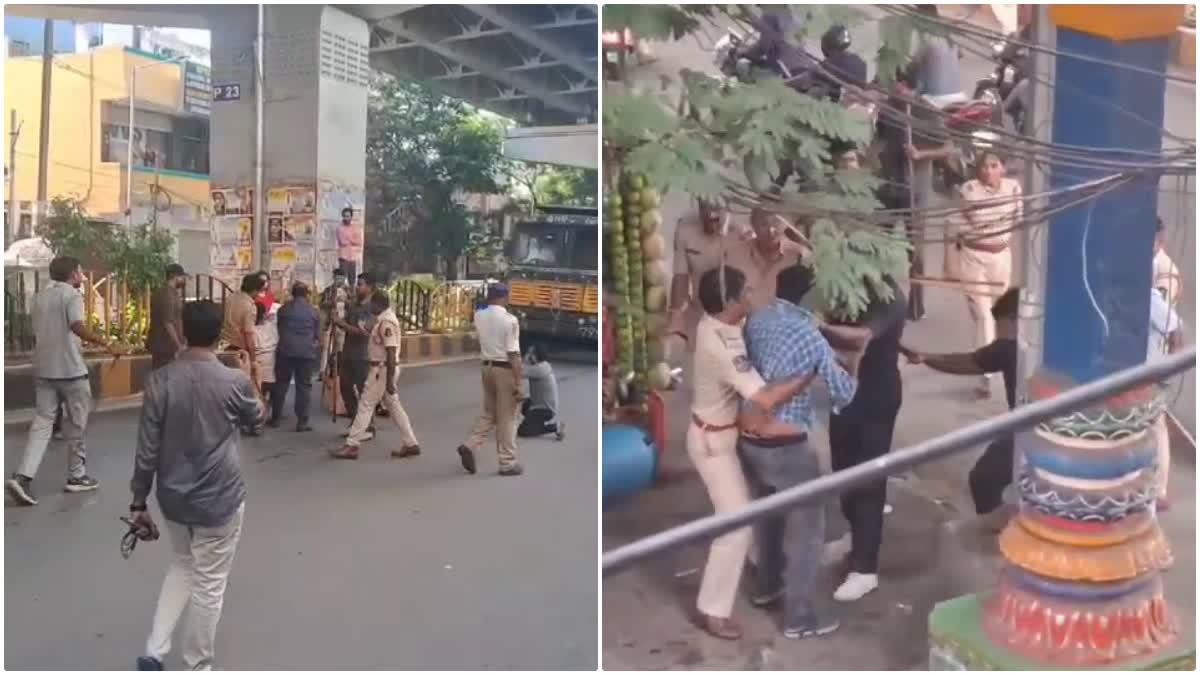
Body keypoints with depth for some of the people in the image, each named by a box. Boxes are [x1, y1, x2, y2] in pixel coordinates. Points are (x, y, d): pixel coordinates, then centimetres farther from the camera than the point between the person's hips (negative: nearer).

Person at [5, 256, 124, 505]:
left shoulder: (40, 296, 15)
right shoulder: (71, 294, -9)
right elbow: (78, 326, -26)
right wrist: (107, 344, -29)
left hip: (43, 368, 7)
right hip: (70, 368, -7)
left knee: (42, 422, 4)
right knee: (75, 424, 6)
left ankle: (22, 477, -9)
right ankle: (76, 476, 15)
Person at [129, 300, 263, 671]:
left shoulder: (160, 381, -8)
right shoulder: (235, 382, -13)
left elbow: (147, 450, -6)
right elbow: (255, 417, 9)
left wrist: (139, 503, 4)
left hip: (172, 498, 3)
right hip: (220, 499, -3)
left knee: (183, 566, 27)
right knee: (209, 583, 11)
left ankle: (153, 652, 22)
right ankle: (197, 667, 24)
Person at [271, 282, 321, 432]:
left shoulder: (284, 309, 10)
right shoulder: (314, 311, 6)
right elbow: (318, 335, 12)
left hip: (286, 350, 2)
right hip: (307, 352, -1)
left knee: (281, 384, 11)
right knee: (304, 386, 0)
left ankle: (275, 418, 15)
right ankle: (302, 422, -3)